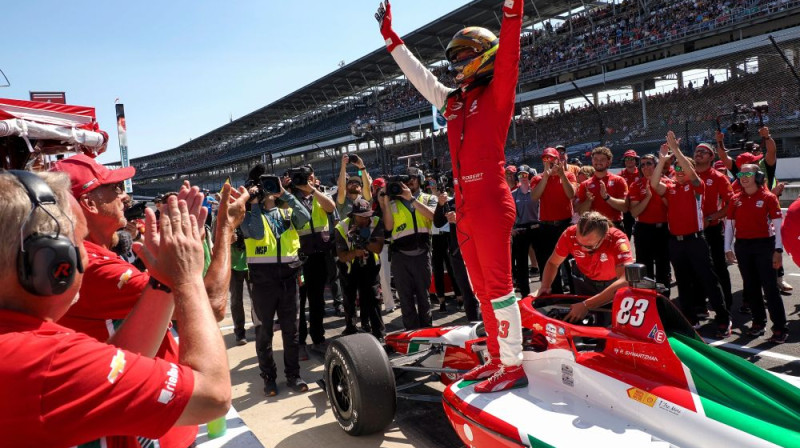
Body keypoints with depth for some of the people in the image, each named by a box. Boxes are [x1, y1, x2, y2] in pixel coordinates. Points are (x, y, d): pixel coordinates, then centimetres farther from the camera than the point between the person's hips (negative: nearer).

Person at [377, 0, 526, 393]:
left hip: (490, 204, -8)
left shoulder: (496, 92, 2)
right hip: (465, 208, 8)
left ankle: (513, 366, 2)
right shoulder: (453, 101, 20)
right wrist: (390, 37, 34)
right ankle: (496, 359, 22)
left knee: (499, 287, -6)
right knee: (482, 290, 12)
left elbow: (507, 52, -14)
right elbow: (418, 74, 29)